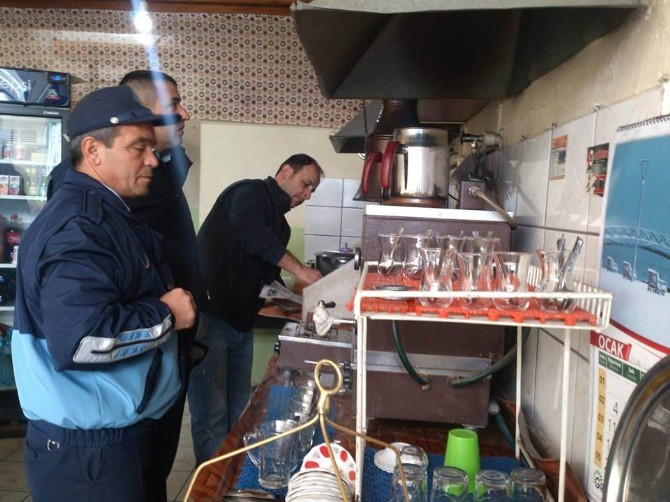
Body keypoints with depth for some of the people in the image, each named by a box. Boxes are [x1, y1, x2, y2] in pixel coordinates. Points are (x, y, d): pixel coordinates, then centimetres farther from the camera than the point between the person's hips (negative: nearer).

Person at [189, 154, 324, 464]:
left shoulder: (278, 224, 20)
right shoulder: (250, 193, -5)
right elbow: (250, 232, -27)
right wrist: (299, 269, -24)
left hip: (241, 324, 9)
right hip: (209, 318, -9)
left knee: (239, 414, 13)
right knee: (212, 417, -5)